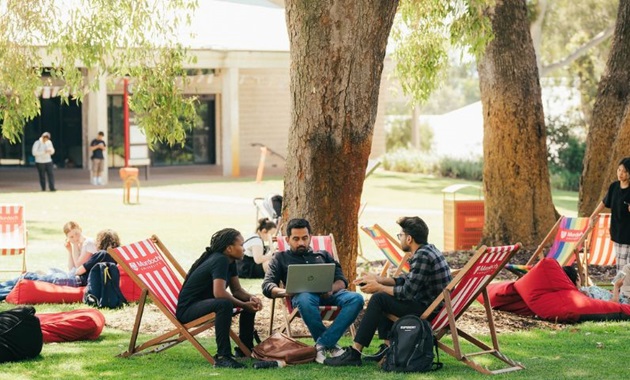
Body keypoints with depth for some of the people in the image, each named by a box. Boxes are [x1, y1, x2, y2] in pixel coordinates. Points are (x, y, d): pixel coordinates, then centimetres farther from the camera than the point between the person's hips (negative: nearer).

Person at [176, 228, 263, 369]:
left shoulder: (230, 261, 7)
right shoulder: (220, 260, -22)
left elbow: (237, 290, 10)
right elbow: (219, 293, -33)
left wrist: (251, 298, -10)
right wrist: (244, 305, -23)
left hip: (205, 303, 10)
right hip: (187, 309, -10)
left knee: (251, 303, 11)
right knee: (225, 304, -38)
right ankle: (222, 357, -37)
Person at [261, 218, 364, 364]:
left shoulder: (323, 255, 33)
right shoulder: (281, 258, 28)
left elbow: (342, 280, 20)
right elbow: (267, 286, 13)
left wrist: (332, 288, -7)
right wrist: (284, 292, -12)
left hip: (328, 293, 3)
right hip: (303, 293, -3)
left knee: (356, 299, -31)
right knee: (305, 300, -42)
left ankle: (322, 344, -34)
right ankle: (330, 345, -27)